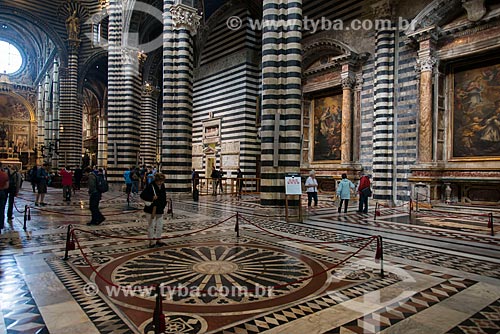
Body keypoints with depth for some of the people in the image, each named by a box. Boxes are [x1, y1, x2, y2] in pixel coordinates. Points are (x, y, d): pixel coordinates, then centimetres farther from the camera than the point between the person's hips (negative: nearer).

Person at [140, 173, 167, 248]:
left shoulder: (162, 186, 5)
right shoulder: (150, 186, -15)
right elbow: (142, 195, -19)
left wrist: (163, 206, 10)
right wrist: (151, 198, -26)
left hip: (160, 210, 7)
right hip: (151, 210, -6)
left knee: (160, 226, 12)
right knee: (151, 225, 1)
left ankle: (158, 240, 25)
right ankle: (151, 241, 11)